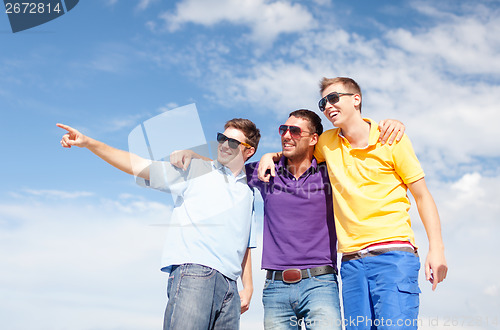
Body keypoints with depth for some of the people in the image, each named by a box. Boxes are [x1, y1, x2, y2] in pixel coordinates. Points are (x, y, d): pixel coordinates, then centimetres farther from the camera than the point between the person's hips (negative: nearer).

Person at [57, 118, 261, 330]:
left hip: (229, 284, 5)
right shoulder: (194, 170, 9)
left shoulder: (248, 193, 22)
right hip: (192, 272, -5)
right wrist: (89, 143, -9)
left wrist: (248, 287, 19)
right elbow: (139, 165, 0)